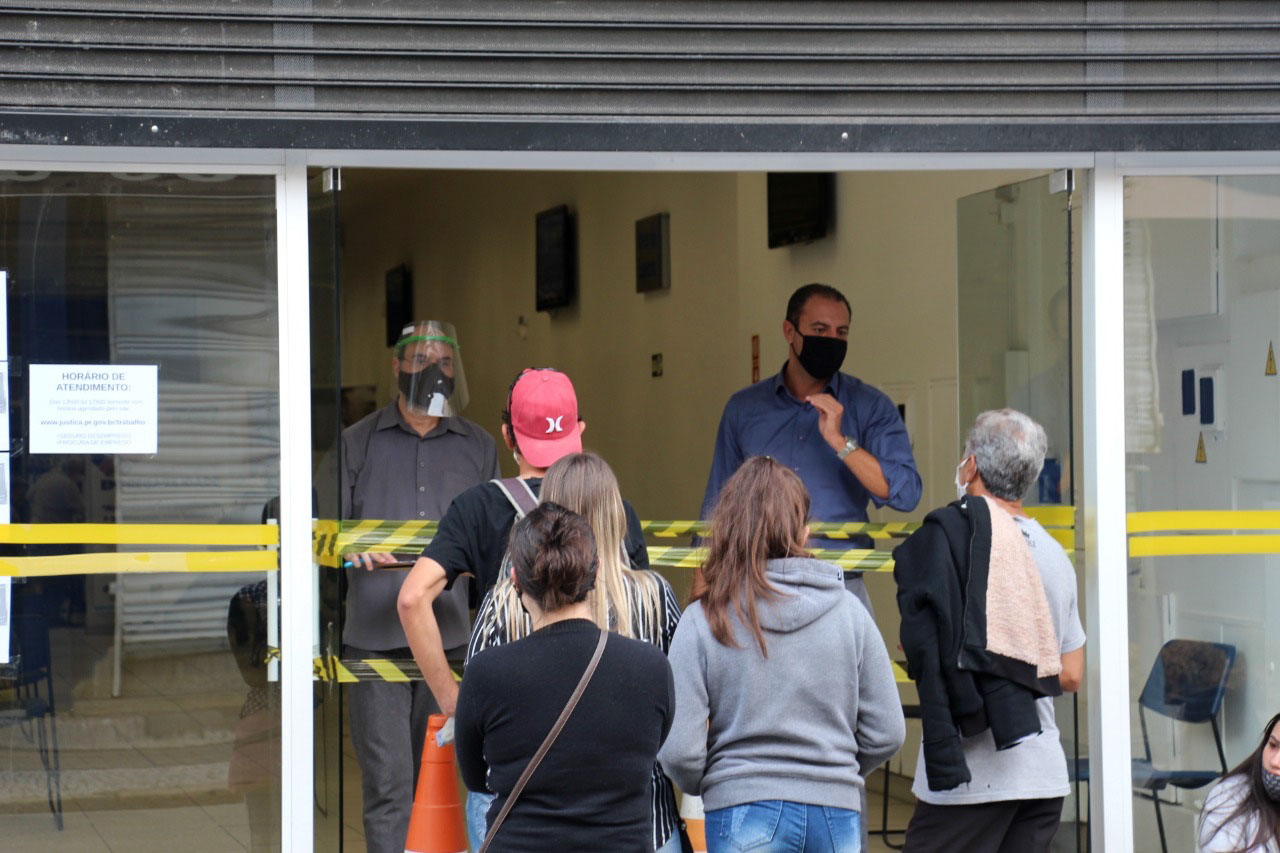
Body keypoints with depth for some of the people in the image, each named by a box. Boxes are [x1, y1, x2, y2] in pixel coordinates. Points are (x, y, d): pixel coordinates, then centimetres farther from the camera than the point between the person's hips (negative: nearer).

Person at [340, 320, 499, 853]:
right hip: (376, 635, -2)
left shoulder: (479, 448, 15)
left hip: (453, 635, 2)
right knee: (389, 782, -8)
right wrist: (358, 549, -11)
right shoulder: (358, 443, 11)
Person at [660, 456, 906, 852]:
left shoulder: (703, 622, -7)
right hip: (836, 816, 2)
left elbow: (678, 751, -11)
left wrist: (704, 787, 11)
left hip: (744, 816, -2)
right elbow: (887, 733, 2)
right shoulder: (848, 611, -1)